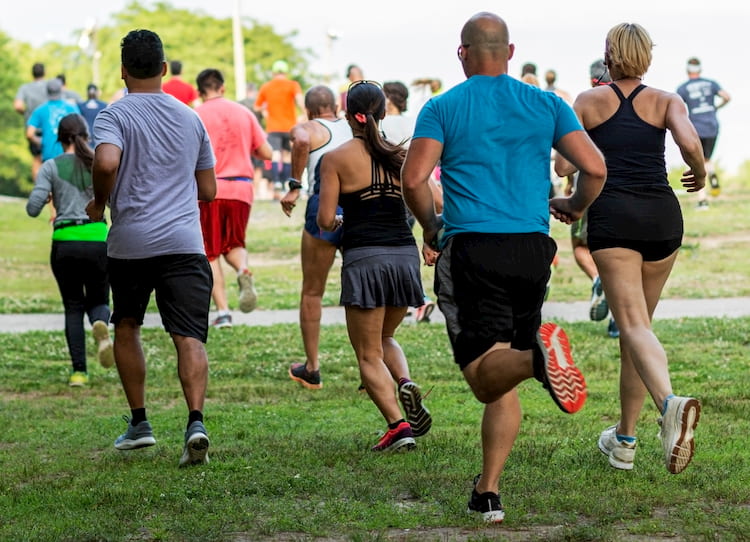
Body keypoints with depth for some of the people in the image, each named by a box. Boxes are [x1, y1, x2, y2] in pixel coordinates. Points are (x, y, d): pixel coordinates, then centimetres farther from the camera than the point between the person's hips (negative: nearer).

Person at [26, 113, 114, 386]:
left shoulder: (51, 167, 1)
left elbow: (33, 208, -6)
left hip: (64, 243, 0)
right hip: (97, 240, 0)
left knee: (73, 307, 12)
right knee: (98, 301, 16)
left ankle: (79, 371, 2)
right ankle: (101, 325, -22)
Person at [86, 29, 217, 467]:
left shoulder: (115, 115, -1)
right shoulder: (190, 119, 13)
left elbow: (106, 162, -22)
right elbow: (208, 191, 17)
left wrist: (100, 203, -3)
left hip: (130, 242, -2)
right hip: (184, 242, 2)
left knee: (127, 328, 19)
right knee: (190, 337, -6)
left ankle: (140, 423, 23)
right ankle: (196, 420, -26)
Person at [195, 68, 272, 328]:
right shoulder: (244, 113, 10)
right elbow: (266, 153, 10)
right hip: (241, 188, 3)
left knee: (210, 253, 6)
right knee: (234, 244, 19)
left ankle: (222, 311, -3)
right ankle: (244, 271, -15)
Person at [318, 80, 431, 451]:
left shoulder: (335, 159, -2)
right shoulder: (401, 155, 7)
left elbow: (325, 220, -6)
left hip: (364, 258, -4)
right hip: (405, 256, 4)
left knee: (369, 354, 5)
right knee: (385, 337, 26)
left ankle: (398, 426, -12)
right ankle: (406, 385, -3)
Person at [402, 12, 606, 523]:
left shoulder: (442, 108, 2)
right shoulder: (546, 104, 8)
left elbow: (413, 179, -9)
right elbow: (595, 169, 1)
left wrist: (431, 227, 10)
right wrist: (574, 207, 22)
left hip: (470, 248, -3)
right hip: (531, 249, 3)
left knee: (487, 375, -7)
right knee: (501, 386, 13)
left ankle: (536, 356, -40)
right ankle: (488, 493, 10)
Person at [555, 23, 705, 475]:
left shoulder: (589, 102, 10)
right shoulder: (666, 101, 10)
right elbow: (689, 143, -8)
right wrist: (700, 174, 12)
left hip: (612, 216, -2)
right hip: (663, 216, 2)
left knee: (634, 325, -12)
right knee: (640, 322, 16)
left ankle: (671, 402, -42)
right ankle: (624, 439, 21)